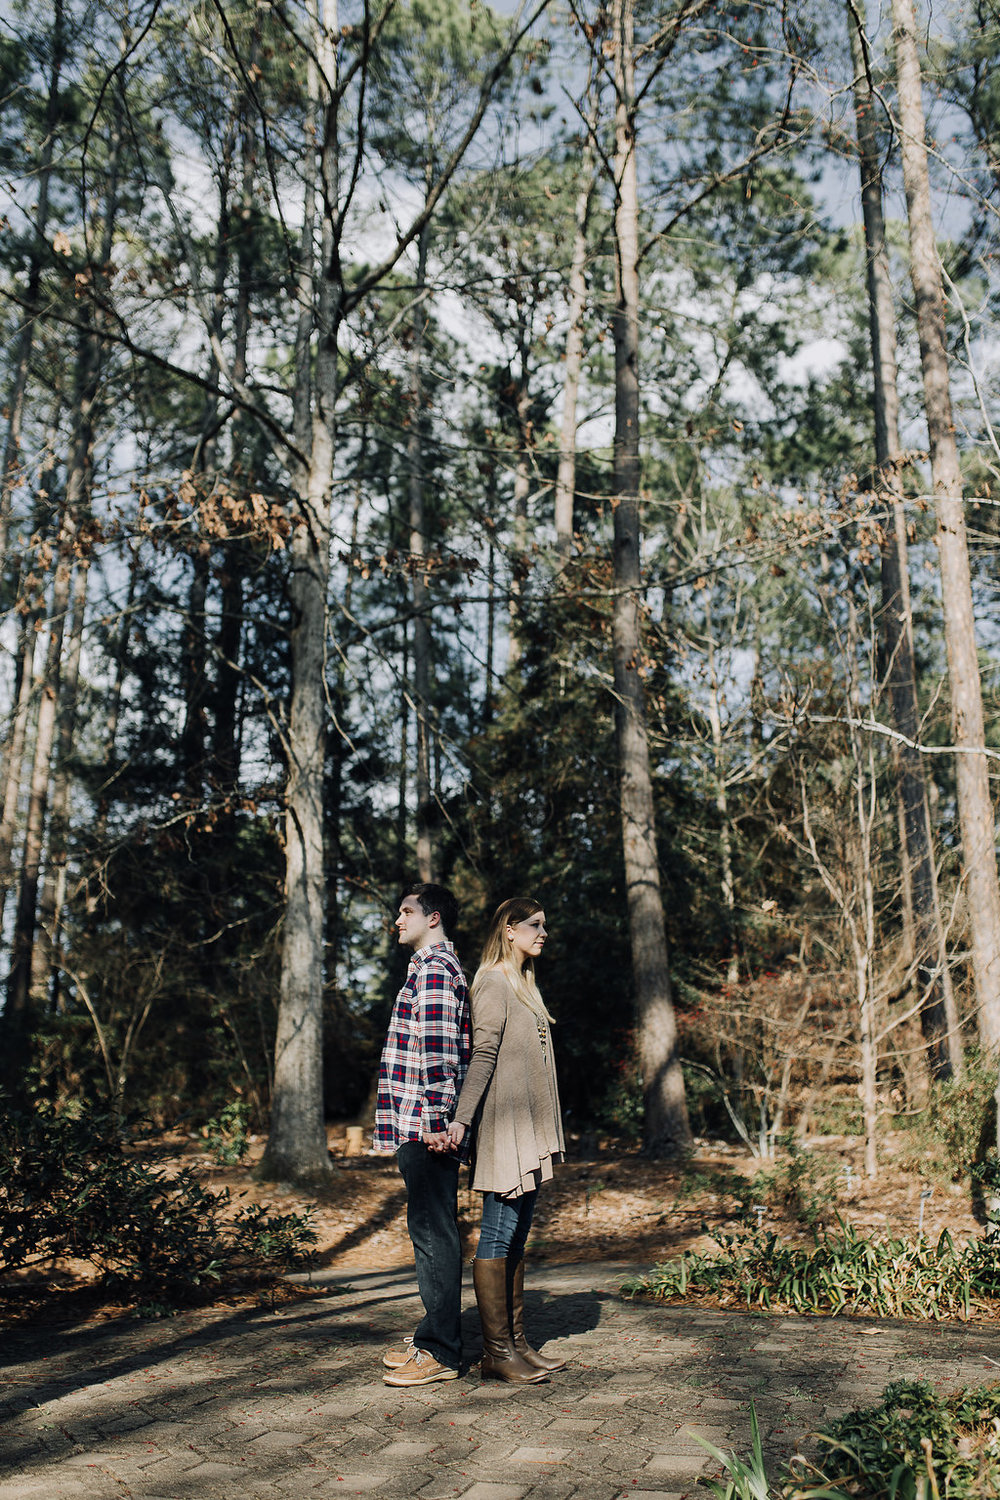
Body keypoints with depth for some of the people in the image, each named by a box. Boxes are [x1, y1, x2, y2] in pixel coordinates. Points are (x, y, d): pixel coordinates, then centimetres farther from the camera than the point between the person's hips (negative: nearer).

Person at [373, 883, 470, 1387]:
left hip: (424, 1126, -10)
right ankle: (433, 1337, 24)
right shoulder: (442, 966, 20)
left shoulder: (433, 969, -12)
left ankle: (441, 1353, 2)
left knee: (433, 1234, -5)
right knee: (431, 1232, 15)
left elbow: (438, 1050, -19)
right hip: (422, 1126, 11)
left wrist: (434, 1122, -21)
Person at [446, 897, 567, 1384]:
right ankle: (496, 1352, 1)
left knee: (517, 1237, 11)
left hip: (527, 1130, 10)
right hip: (503, 1128, -10)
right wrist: (461, 1120, -26)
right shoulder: (494, 982, -10)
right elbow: (483, 1055, -19)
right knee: (498, 1236, -5)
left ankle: (516, 1342, 17)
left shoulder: (523, 983, 18)